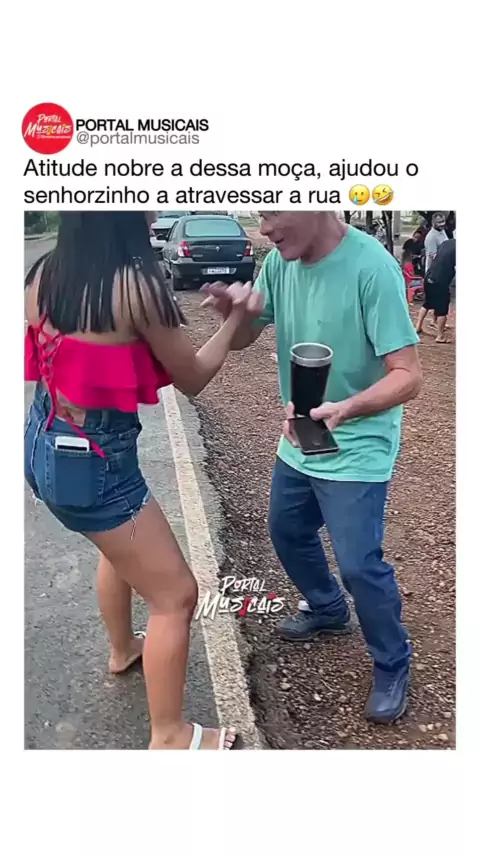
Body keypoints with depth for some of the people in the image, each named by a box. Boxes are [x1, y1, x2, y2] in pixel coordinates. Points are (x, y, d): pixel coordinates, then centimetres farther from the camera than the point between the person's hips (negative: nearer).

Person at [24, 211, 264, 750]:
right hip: (92, 460, -9)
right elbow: (192, 379, -9)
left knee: (121, 545, 34)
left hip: (43, 443, 9)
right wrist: (237, 316, 4)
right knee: (175, 595, 8)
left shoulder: (43, 273, -1)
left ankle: (122, 649, 56)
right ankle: (169, 737, 24)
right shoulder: (135, 285, -22)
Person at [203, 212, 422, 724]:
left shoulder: (371, 266, -25)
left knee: (359, 563, -5)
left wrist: (345, 409, -45)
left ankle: (393, 666, 24)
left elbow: (407, 375, -27)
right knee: (287, 532, 22)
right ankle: (328, 609, 50)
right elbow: (243, 339, 1)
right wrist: (230, 312, -23)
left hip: (357, 450, -7)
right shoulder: (280, 262, -6)